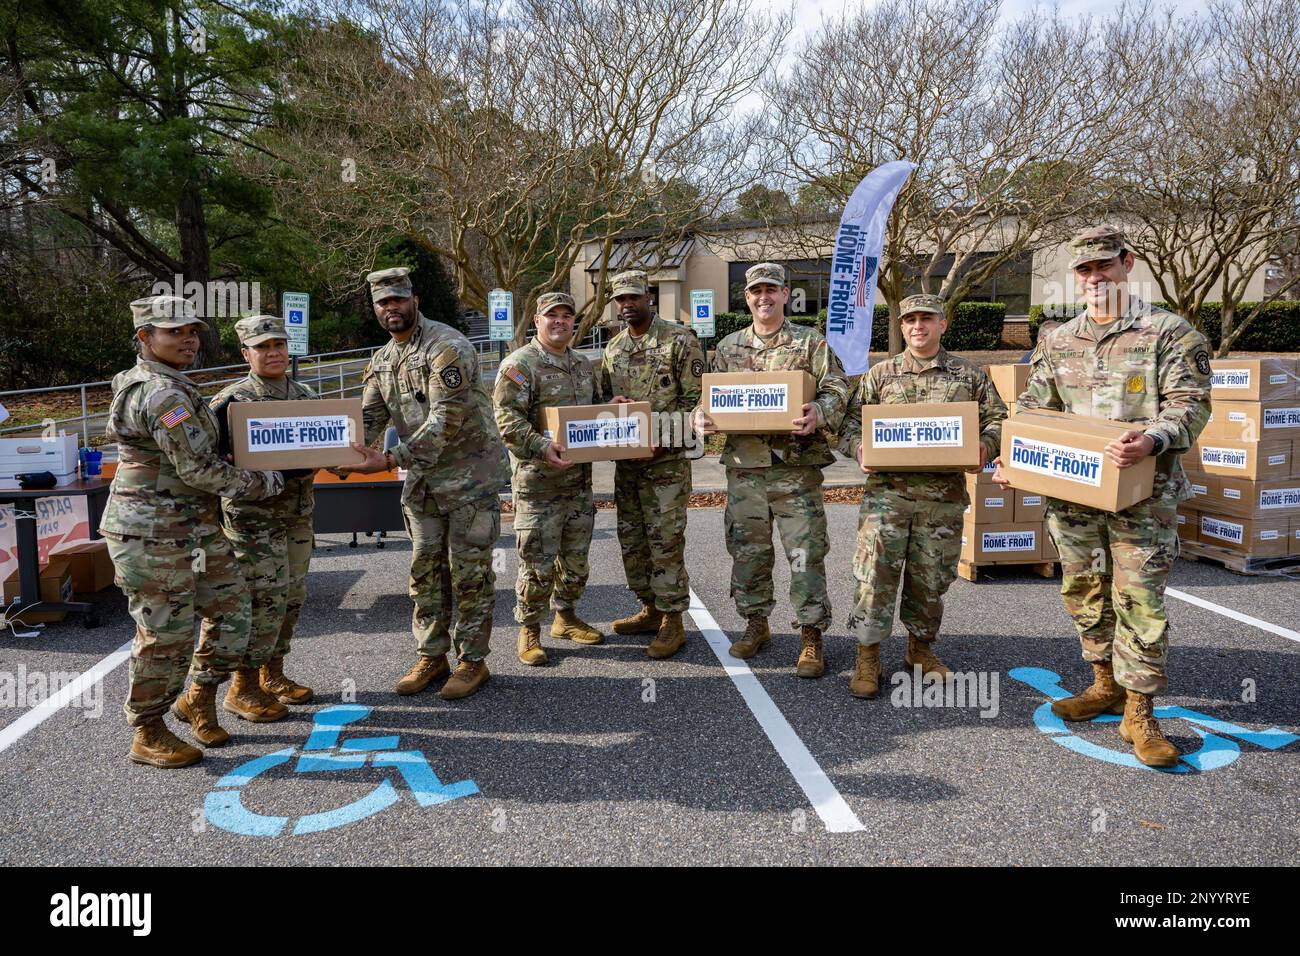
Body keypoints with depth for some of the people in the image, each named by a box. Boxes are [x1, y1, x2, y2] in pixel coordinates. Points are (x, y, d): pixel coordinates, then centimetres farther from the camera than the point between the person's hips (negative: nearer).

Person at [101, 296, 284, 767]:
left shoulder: (158, 385, 15)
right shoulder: (162, 394, -19)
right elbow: (199, 470, -20)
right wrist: (264, 482, -9)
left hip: (193, 529, 10)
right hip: (154, 537, -10)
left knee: (231, 606, 12)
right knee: (166, 635, 0)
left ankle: (200, 697, 29)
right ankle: (148, 735, 17)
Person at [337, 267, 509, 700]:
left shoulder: (448, 347, -17)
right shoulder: (381, 362, 10)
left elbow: (445, 421, -25)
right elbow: (368, 419, 7)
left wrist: (390, 460, -30)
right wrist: (344, 454, -14)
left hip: (469, 473, -7)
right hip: (422, 478, 7)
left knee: (469, 570, 0)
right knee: (425, 570, 11)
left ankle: (473, 660, 12)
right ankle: (431, 656, 23)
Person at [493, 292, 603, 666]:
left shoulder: (583, 365, 15)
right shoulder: (520, 364, -9)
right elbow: (507, 417, -17)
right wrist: (542, 446, -28)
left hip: (579, 479, 7)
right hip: (538, 481, -7)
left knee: (575, 555, 16)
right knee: (538, 561, -1)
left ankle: (566, 617, 33)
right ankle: (529, 631, 14)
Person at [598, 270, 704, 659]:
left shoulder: (679, 340, -6)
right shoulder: (613, 348, 14)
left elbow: (694, 399, -9)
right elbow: (604, 396, 22)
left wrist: (659, 439, -18)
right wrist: (612, 403, -4)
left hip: (667, 458, -7)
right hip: (626, 459, 7)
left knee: (665, 539, -4)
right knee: (632, 537, 12)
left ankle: (672, 620, 6)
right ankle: (650, 608, 26)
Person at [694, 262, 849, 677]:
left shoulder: (811, 342, 3)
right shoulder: (729, 347, 13)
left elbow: (836, 387, -4)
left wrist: (819, 414, -25)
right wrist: (703, 416, -7)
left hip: (797, 465, -3)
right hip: (744, 465, 3)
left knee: (806, 552, -2)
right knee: (748, 549, 11)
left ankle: (811, 636, 8)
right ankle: (756, 623, 27)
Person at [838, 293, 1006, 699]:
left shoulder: (970, 375, 11)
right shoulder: (880, 374, 9)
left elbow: (997, 419, 11)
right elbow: (850, 424, 9)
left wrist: (985, 446, -10)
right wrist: (859, 448, -12)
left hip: (943, 494, 1)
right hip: (887, 488, -1)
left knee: (930, 578, 10)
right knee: (875, 572, -9)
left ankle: (920, 648, 31)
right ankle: (867, 657, 4)